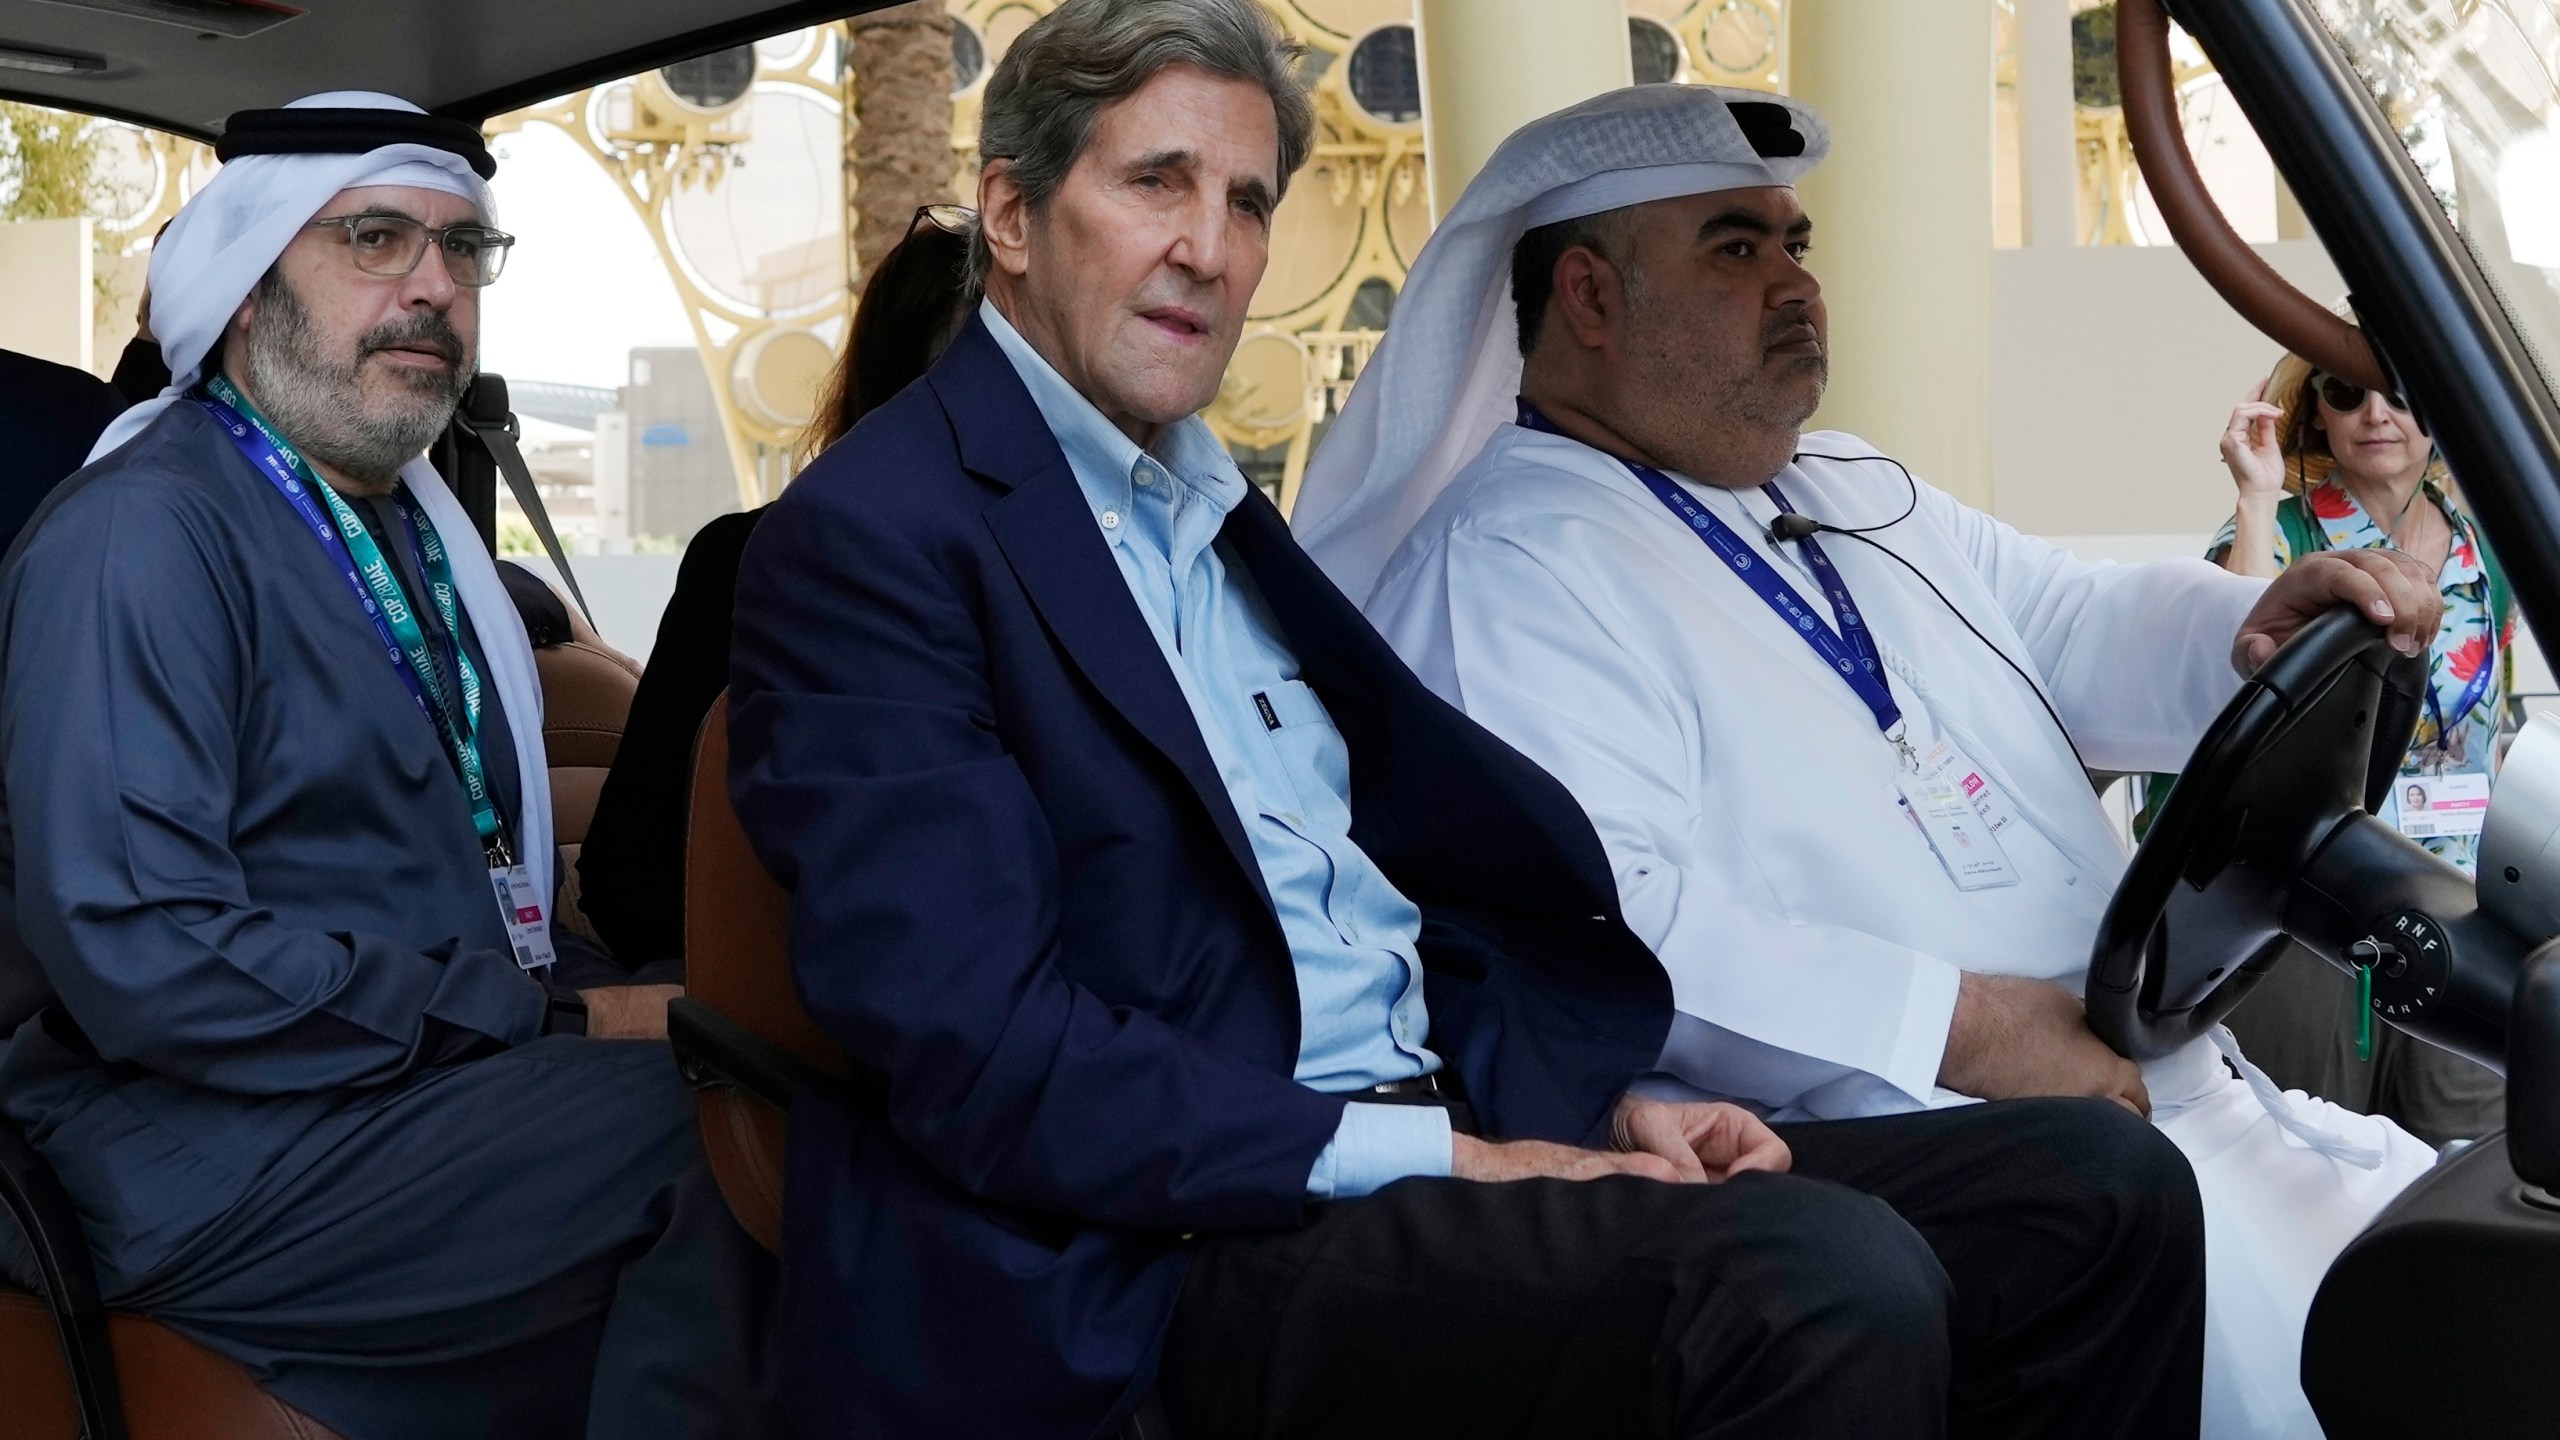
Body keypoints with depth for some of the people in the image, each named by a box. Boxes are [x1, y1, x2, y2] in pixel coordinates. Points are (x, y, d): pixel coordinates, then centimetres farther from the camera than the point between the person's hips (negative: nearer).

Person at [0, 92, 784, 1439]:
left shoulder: (409, 520, 16)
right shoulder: (140, 534, -11)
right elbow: (139, 957, -21)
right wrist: (550, 1020, -18)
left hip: (442, 1074, 8)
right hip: (221, 1161, -8)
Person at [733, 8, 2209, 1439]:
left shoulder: (1215, 512, 20)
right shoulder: (872, 537, -7)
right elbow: (981, 1052, -17)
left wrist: (1596, 1101, 3)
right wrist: (1438, 1162, -18)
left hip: (1446, 1135, 9)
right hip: (1189, 1264, -8)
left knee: (2104, 1186, -3)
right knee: (1824, 1282, -32)